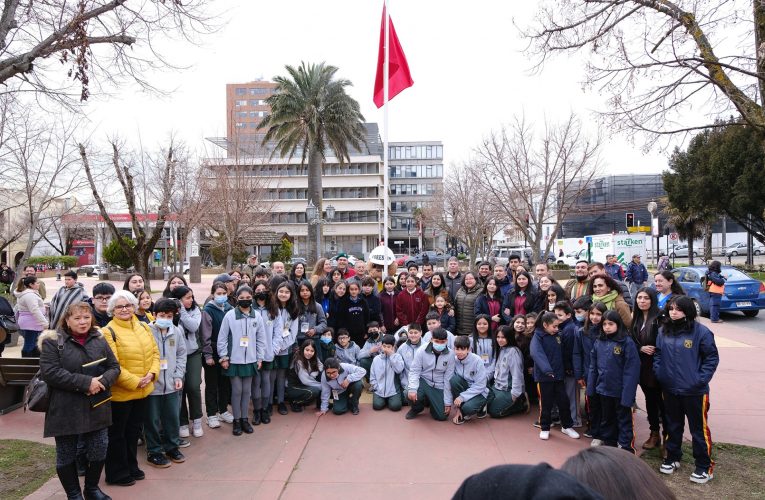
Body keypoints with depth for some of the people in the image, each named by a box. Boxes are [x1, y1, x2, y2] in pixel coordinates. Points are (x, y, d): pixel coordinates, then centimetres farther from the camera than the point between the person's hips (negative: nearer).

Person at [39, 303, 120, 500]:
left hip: (97, 408, 4)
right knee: (67, 455, 11)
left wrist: (102, 381, -15)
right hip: (66, 410, -3)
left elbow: (114, 366, 6)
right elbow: (49, 372, -17)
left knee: (99, 452, 10)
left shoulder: (99, 340, 5)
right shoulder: (53, 341, -7)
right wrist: (85, 382, -21)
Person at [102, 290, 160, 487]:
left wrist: (152, 373, -8)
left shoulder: (143, 327, 6)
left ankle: (131, 468, 36)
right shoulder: (108, 332, -14)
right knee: (117, 434, 10)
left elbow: (155, 352, 8)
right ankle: (117, 474, 25)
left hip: (143, 390, 6)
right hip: (120, 393, -6)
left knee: (134, 431, 20)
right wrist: (134, 381, -19)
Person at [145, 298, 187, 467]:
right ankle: (154, 452, 23)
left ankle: (172, 447, 31)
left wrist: (178, 376, 3)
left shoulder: (177, 331, 3)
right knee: (153, 420, 7)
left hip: (172, 384, 4)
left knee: (173, 417, 14)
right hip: (152, 384, -4)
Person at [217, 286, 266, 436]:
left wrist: (259, 358, 4)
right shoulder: (230, 315, -8)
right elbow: (222, 338, -4)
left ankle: (244, 418, 24)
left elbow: (261, 339, 6)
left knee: (247, 390, 10)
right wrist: (224, 357, -5)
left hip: (250, 360, 2)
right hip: (234, 360, -2)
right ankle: (236, 420, 18)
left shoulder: (257, 316, 0)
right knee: (237, 390, 4)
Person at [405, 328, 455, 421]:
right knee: (412, 395, -32)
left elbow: (448, 379, -5)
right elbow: (414, 371, -10)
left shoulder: (450, 355, -10)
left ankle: (431, 401, 28)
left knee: (442, 416, -8)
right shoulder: (422, 351, -13)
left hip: (439, 386, 1)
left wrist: (448, 402, -4)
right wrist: (412, 389, -27)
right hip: (423, 381, -1)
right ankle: (416, 408, 7)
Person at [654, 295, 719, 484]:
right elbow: (658, 354, 11)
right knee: (673, 426, 19)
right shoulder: (663, 331, 2)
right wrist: (659, 372, 0)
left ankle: (704, 466, 22)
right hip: (669, 389, 5)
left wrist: (701, 379, -13)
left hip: (694, 391, -5)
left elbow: (712, 357, -9)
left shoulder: (701, 331, -13)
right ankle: (672, 458, 34)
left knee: (698, 428, 7)